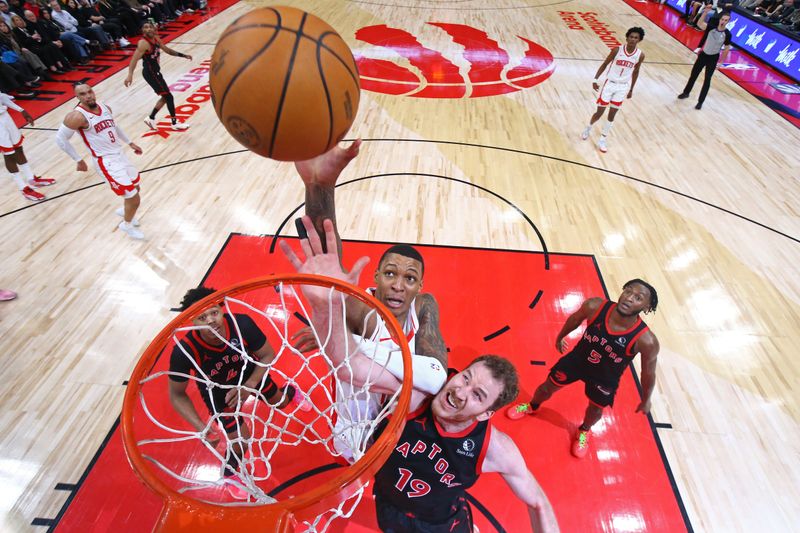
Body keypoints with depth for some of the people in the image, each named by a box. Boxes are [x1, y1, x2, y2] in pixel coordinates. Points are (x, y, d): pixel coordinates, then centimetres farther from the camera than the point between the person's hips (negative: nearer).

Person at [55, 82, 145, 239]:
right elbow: (60, 139, -11)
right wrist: (79, 160, -8)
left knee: (135, 186, 25)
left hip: (119, 155, 8)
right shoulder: (78, 116, -18)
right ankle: (127, 225, 18)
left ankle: (124, 211, 52)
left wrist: (130, 143, 25)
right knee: (134, 198, -8)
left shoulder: (105, 108, 4)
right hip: (106, 162, -8)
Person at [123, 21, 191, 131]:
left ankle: (151, 119, 28)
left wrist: (183, 55, 22)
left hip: (155, 71, 10)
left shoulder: (156, 39, 5)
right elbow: (134, 59, -29)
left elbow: (167, 50, 23)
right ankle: (175, 123, 1)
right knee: (168, 96, -8)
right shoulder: (144, 43, -21)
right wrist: (130, 75, -41)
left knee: (165, 97, 18)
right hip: (150, 73, -10)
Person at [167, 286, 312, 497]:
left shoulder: (242, 324, -39)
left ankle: (291, 392, 65)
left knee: (280, 402, 23)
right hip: (217, 392, -1)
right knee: (240, 440, 1)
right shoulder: (184, 351, -38)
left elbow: (268, 355, -21)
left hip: (250, 372, 2)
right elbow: (177, 395, -19)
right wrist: (200, 426, -30)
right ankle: (229, 475, 39)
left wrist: (249, 386, -34)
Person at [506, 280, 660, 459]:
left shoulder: (646, 341, -34)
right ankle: (532, 407, 56)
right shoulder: (594, 306, -31)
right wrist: (560, 337, 10)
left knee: (595, 409, 25)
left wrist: (645, 400, 2)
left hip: (605, 379, -1)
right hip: (577, 359, 1)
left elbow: (648, 372, -14)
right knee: (548, 387, 20)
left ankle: (584, 431, 62)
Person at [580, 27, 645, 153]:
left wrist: (631, 89, 9)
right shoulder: (617, 50, -12)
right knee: (599, 112, 2)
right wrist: (595, 79, -7)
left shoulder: (640, 55, -6)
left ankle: (603, 139, 15)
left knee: (612, 114, 5)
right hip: (610, 83, -2)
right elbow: (605, 64, -1)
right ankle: (588, 128, 33)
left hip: (623, 87, 2)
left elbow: (635, 72, 7)